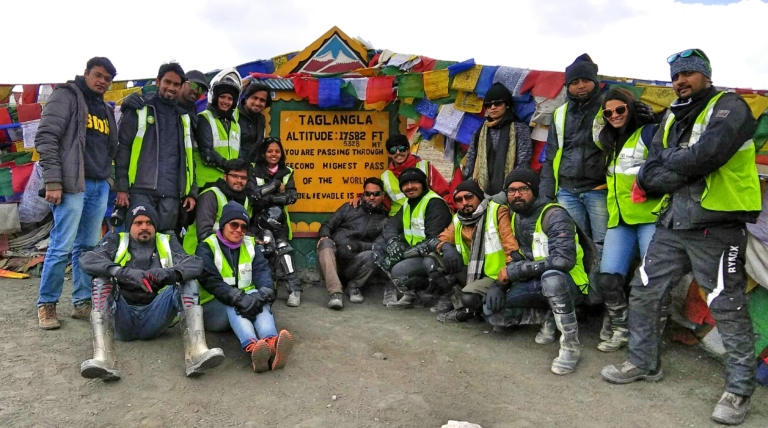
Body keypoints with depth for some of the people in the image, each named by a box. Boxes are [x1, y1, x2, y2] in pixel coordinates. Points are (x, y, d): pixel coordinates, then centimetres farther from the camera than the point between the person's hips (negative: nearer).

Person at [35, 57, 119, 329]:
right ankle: (46, 304, 6)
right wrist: (52, 181, -15)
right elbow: (46, 138, -8)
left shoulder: (106, 110, 21)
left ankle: (82, 302, 15)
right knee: (62, 246, -7)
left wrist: (113, 182, 13)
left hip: (99, 186, 7)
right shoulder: (66, 95, 0)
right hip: (73, 184, -6)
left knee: (88, 247, 8)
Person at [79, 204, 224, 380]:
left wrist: (169, 273, -27)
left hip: (154, 318, 1)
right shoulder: (116, 241, 11)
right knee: (101, 280, -21)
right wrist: (124, 272, -27)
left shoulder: (168, 243, 13)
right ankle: (103, 358, -41)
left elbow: (195, 263, -5)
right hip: (122, 318, 0)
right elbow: (88, 260, -9)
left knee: (186, 281, -17)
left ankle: (196, 352, -39)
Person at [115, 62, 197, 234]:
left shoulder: (184, 117, 17)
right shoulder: (139, 110, 5)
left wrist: (191, 192, 10)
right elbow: (122, 148, 0)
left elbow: (188, 156, 18)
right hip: (141, 189, -3)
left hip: (172, 193, 4)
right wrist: (121, 187, -8)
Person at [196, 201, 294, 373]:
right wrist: (239, 298, -34)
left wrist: (265, 292, -29)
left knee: (258, 297, -30)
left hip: (247, 298, 3)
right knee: (234, 304, -35)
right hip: (215, 307, -3)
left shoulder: (250, 245, 10)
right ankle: (252, 347, -64)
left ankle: (271, 343, -59)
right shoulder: (207, 248, -3)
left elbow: (262, 271, -5)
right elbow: (211, 280, -18)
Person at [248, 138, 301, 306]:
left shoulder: (287, 172, 10)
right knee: (268, 241, -30)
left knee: (283, 247, -20)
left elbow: (292, 196, -4)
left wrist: (269, 197, -13)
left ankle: (294, 288, -24)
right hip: (260, 218, -2)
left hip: (278, 219, 2)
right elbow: (254, 194, -15)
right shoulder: (254, 172, 1)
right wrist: (276, 185, -10)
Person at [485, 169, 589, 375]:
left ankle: (570, 345, -25)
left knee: (551, 277, -41)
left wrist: (516, 270, -26)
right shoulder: (514, 219, 7)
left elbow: (563, 259, -31)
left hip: (568, 283, -7)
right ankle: (548, 319, 6)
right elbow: (513, 260, 12)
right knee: (492, 309, -9)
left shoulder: (554, 216, -18)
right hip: (536, 285, 7)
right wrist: (498, 284, -8)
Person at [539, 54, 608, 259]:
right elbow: (550, 157, 16)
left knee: (603, 245, -5)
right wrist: (546, 194, 9)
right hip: (567, 191, 4)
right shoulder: (560, 114, 16)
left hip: (599, 190, -3)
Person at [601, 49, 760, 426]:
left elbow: (707, 154, -23)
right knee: (643, 292, 9)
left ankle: (739, 389, 15)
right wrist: (686, 172, -12)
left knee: (727, 309, 0)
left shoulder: (730, 107, -4)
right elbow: (651, 171, 6)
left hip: (717, 228, -7)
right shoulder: (672, 117, 17)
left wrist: (667, 164, -8)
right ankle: (644, 363, 26)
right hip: (673, 225, 7)